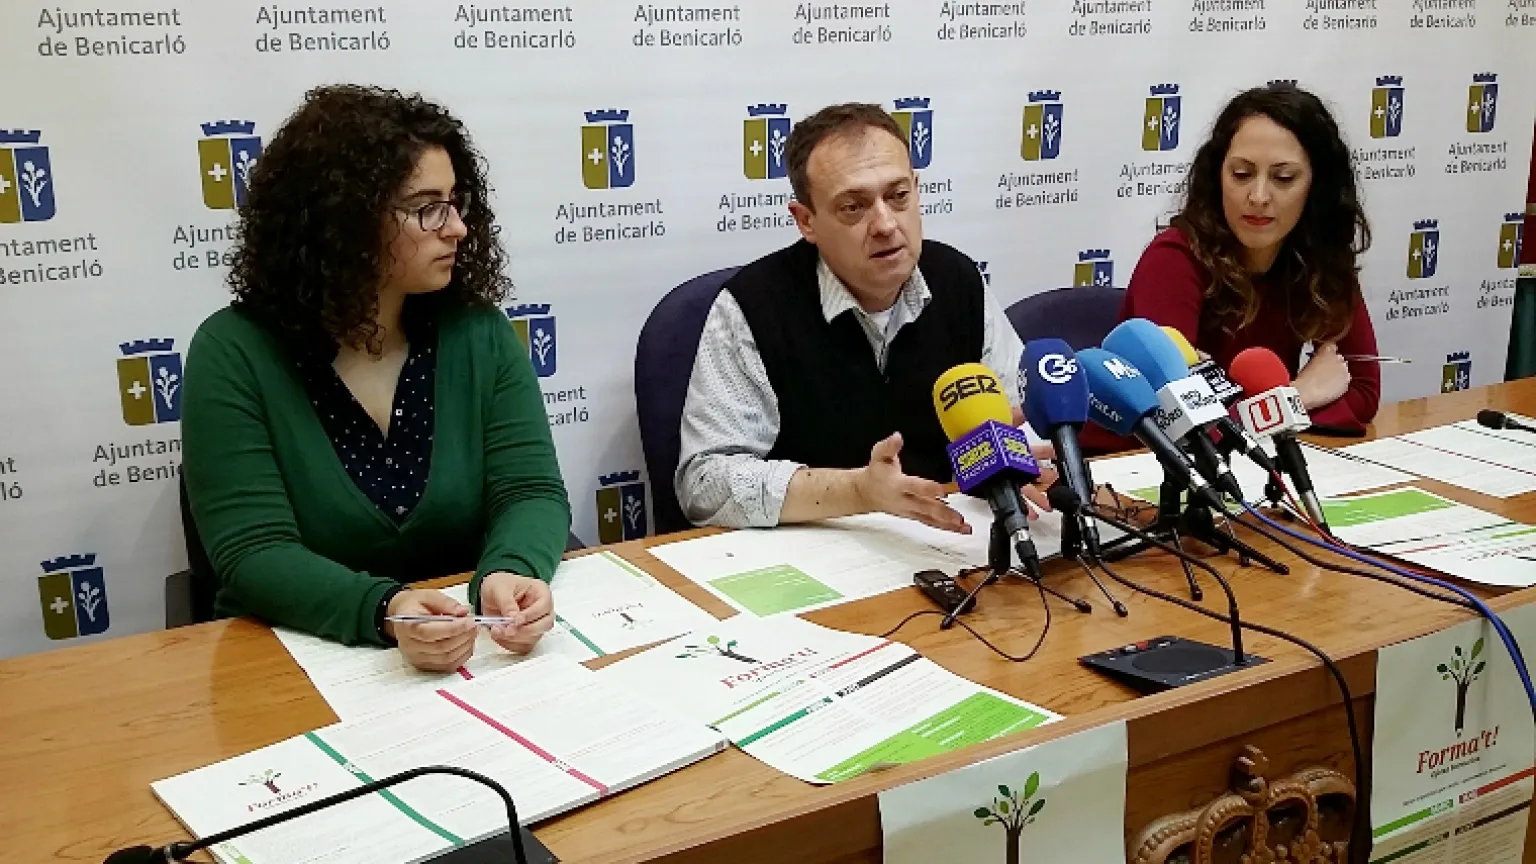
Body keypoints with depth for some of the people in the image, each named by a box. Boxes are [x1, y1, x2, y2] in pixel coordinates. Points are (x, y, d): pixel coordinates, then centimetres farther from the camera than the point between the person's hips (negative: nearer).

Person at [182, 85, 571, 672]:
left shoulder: (478, 334, 0)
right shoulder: (233, 353, -8)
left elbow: (532, 491, -4)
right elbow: (253, 554, -15)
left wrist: (512, 574, -27)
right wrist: (385, 611, -33)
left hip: (474, 649, 2)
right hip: (302, 658, -1)